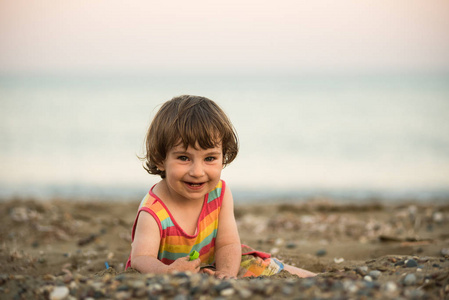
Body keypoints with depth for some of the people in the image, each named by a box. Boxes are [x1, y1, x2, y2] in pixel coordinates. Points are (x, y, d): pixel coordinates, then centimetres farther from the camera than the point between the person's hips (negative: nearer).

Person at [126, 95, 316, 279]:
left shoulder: (220, 193, -15)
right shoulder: (153, 213, -30)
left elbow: (228, 244, -18)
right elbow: (141, 259, -39)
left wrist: (226, 273, -40)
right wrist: (168, 273, -61)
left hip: (212, 267, 3)